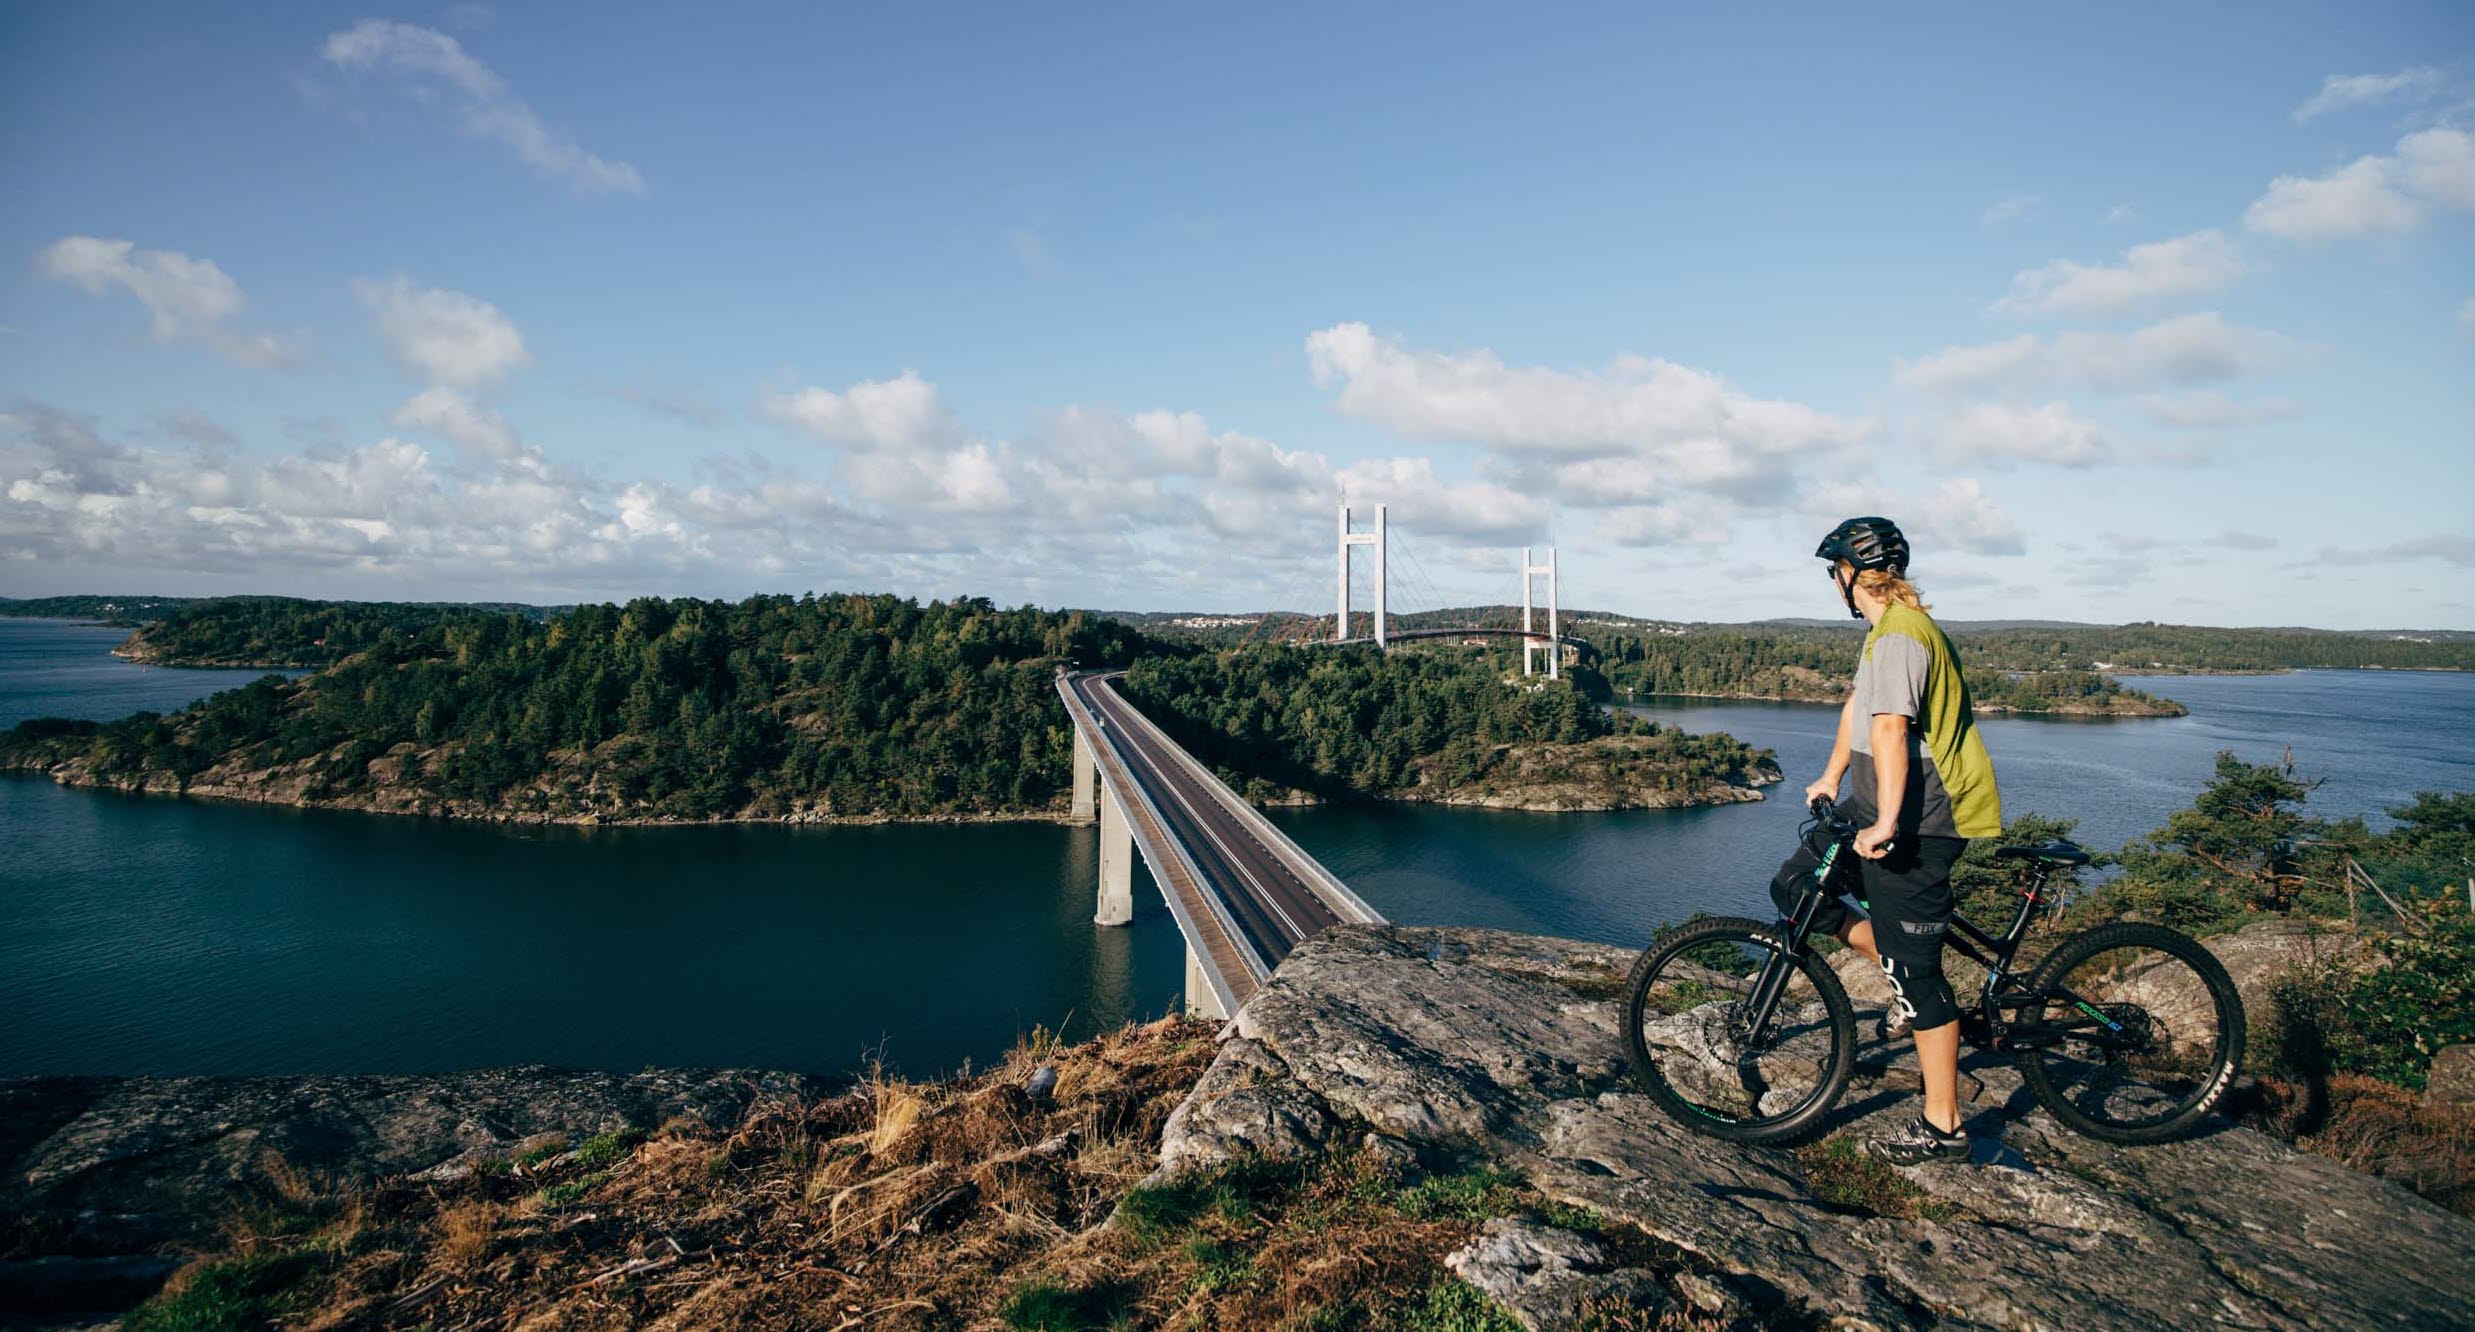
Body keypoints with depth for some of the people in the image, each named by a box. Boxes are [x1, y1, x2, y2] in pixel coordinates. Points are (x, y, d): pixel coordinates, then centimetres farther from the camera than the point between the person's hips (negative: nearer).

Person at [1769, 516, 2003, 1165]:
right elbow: (1858, 706, 24)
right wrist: (1831, 778, 31)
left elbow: (1890, 730, -28)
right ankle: (1907, 981, 19)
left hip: (1917, 822, -10)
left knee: (1917, 971, -2)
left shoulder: (1900, 635, -19)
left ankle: (1942, 1128, 9)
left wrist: (1886, 824, -33)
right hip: (1883, 807, 10)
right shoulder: (1889, 629, 14)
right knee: (1794, 886, 12)